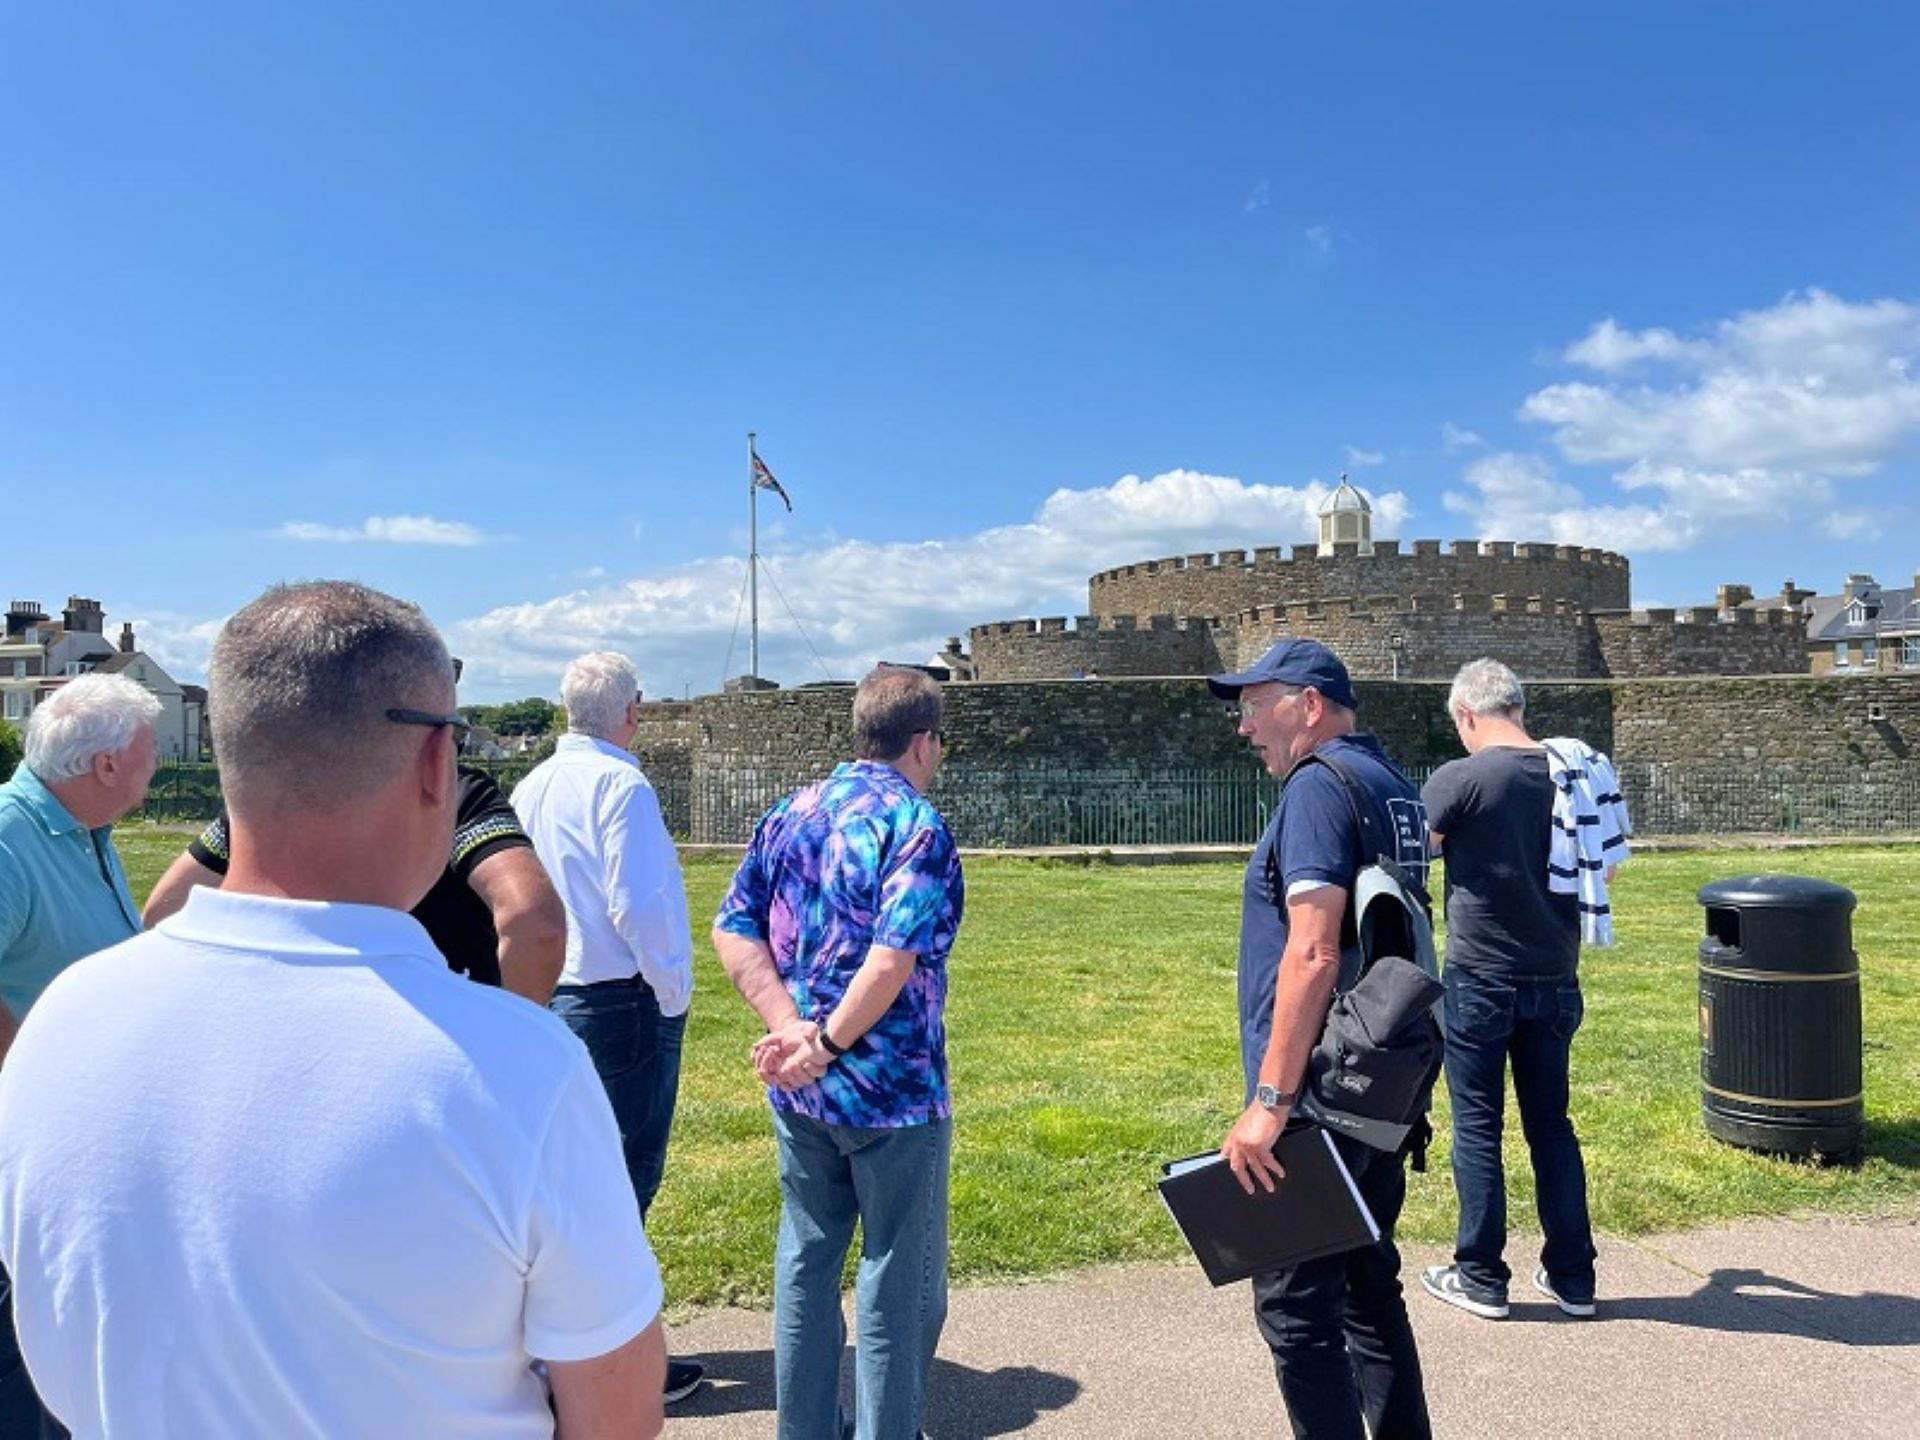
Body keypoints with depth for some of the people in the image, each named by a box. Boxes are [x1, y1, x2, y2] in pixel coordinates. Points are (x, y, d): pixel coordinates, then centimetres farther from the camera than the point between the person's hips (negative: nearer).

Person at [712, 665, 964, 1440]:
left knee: (806, 1258, 20)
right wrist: (828, 1045, -15)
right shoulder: (915, 825, -16)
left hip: (799, 1089, 7)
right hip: (892, 1090, -6)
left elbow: (732, 931, 1)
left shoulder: (790, 814, 5)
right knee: (899, 1278, 9)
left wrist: (792, 1029, -8)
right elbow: (891, 961, -26)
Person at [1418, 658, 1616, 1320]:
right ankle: (1572, 1277, 24)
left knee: (1477, 1126, 6)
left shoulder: (1459, 780, -16)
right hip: (1555, 979, 5)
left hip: (1480, 980, -5)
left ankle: (1481, 1278, 15)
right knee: (1552, 1123, 16)